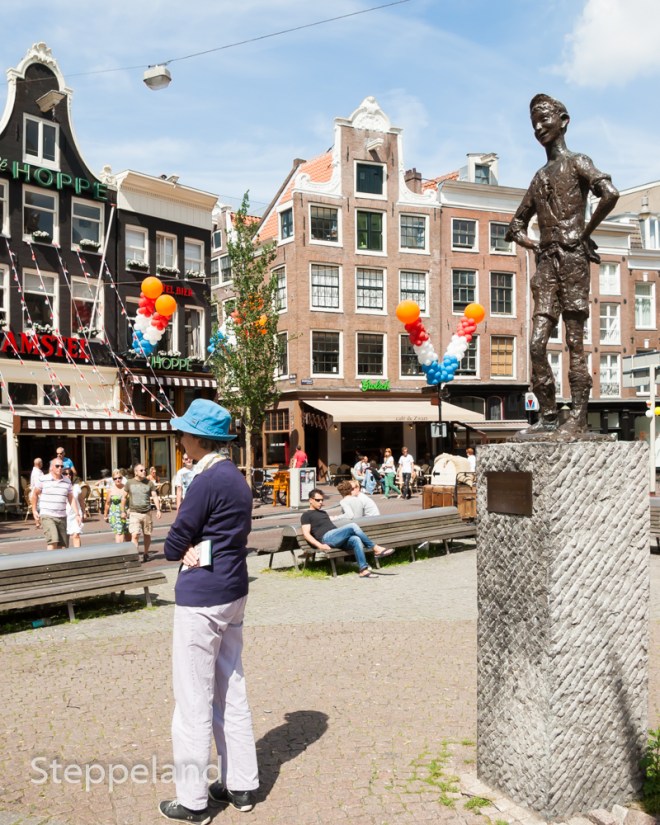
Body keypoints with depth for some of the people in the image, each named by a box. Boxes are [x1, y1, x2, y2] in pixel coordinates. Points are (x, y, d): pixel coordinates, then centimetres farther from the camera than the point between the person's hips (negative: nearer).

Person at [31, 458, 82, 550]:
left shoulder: (67, 481, 8)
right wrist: (34, 511, 8)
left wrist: (77, 514, 2)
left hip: (62, 517, 4)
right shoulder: (43, 480, -2)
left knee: (61, 545, 3)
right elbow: (35, 494, 11)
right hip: (47, 516, -4)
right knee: (53, 541, -20)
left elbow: (71, 499, 11)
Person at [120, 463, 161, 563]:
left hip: (147, 513, 2)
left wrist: (158, 510, -7)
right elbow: (124, 497, 11)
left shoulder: (149, 483, 4)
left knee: (147, 535, 11)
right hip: (134, 513, -2)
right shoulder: (129, 483, 3)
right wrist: (122, 511, 9)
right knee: (135, 535, -15)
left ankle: (146, 554, 29)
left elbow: (155, 497, 3)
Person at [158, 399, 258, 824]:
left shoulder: (206, 481, -19)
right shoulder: (237, 478, 9)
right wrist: (202, 548, -6)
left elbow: (172, 547, -14)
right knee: (232, 691, 17)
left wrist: (189, 549, 6)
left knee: (194, 699, 3)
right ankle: (241, 785, 28)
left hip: (201, 597, -9)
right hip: (234, 592, 9)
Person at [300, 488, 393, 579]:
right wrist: (320, 545, -16)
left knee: (356, 539, -26)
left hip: (338, 538, 7)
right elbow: (306, 533, -2)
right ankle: (376, 549, -23)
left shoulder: (323, 512, 34)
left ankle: (363, 569, -35)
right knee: (353, 526, -25)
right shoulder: (306, 515, 10)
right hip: (326, 538, -7)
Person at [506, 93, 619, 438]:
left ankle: (578, 418, -7)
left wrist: (586, 233, -7)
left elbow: (610, 194, -15)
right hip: (546, 263, 6)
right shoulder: (539, 177, 24)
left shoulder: (577, 163, 5)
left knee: (575, 341, -8)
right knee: (537, 344, -3)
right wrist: (534, 244, 12)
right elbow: (515, 227, 30)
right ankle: (547, 417, 0)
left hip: (572, 258, -6)